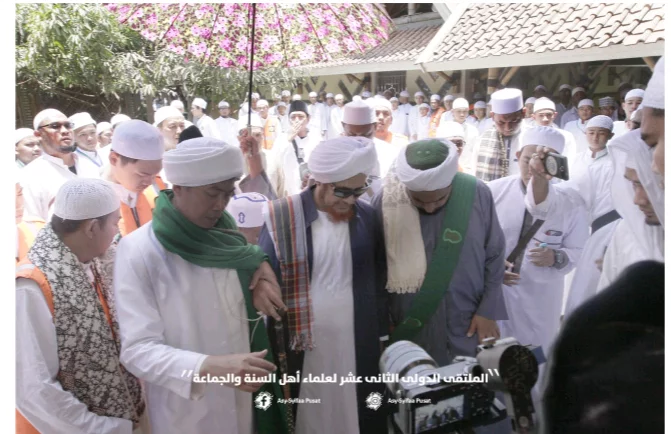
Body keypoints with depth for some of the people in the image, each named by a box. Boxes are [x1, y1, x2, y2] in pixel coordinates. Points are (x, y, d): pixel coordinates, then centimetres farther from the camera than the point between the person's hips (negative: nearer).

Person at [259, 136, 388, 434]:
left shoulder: (366, 217, 0)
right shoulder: (281, 219, -11)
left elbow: (378, 280, 6)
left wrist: (382, 333, 8)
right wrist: (272, 348, -4)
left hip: (359, 346, 3)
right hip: (302, 346, -2)